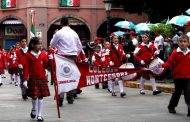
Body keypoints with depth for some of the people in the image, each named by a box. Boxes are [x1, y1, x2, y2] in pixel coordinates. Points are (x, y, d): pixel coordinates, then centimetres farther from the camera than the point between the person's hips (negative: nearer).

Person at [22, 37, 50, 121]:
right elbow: (26, 68, -6)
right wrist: (25, 80, -10)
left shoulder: (43, 54, 3)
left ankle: (39, 115, 9)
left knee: (41, 96, 3)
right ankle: (34, 109, 27)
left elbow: (46, 66, 2)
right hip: (33, 79, -2)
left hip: (42, 78, 2)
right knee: (34, 96, -4)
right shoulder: (28, 55, -4)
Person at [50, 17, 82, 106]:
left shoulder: (58, 33, -6)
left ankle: (60, 98, -11)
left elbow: (52, 45, 5)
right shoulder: (74, 33, 8)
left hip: (63, 56, -4)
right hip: (73, 56, 4)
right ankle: (70, 97, 16)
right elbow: (80, 47, 15)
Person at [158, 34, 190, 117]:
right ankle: (171, 106, 35)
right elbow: (169, 62, -12)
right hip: (178, 77, -1)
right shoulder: (175, 53, -7)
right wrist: (163, 65, -28)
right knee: (177, 92, 13)